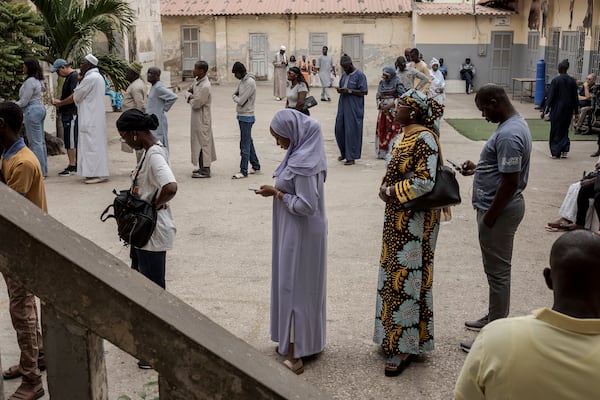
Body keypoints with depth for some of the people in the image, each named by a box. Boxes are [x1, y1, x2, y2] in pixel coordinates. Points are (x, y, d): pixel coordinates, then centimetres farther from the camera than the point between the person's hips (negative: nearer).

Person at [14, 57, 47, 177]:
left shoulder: (30, 81, -15)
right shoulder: (38, 80, 14)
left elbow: (24, 101, -16)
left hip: (32, 111, -10)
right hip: (40, 108, 10)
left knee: (35, 142, -7)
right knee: (41, 141, 11)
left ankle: (40, 171, -5)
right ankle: (43, 169, 14)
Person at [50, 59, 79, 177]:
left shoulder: (74, 77, -13)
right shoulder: (68, 77, 17)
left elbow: (74, 96, -22)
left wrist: (60, 103, -11)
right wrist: (59, 103, 9)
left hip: (71, 114, -10)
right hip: (67, 114, 10)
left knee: (71, 141, -7)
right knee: (69, 140, 12)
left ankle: (72, 166, -3)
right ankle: (73, 164, 17)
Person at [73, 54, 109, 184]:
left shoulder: (90, 78, -17)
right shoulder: (98, 76, 15)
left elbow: (76, 96, -8)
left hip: (90, 119, -10)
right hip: (96, 118, 10)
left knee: (92, 143, -8)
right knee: (96, 143, 11)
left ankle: (97, 174, -9)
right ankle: (99, 172, 15)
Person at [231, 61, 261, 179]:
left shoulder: (250, 82, -19)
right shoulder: (242, 81, 10)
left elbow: (241, 101, -20)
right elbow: (236, 94, 16)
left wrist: (235, 97, -1)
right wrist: (236, 96, -5)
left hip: (247, 117, -9)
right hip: (242, 116, 9)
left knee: (245, 144, -5)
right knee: (248, 142, 15)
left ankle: (243, 171, -2)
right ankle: (256, 167, 24)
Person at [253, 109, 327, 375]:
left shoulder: (302, 162, -26)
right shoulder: (306, 151, 5)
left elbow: (306, 205, -26)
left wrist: (276, 194, -17)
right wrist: (279, 189, 6)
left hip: (299, 235, -10)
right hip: (300, 232, 10)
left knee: (294, 286, 1)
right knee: (303, 286, 19)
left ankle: (295, 354, 12)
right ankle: (305, 342, 34)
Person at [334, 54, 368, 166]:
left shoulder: (359, 75, -8)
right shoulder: (344, 75, 12)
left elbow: (364, 92, -11)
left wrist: (349, 91, -19)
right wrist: (340, 90, -2)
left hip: (354, 108, -7)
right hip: (342, 106, 7)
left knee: (351, 131, -3)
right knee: (339, 129, 9)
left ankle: (351, 157, 5)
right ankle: (344, 153, 28)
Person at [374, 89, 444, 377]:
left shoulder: (424, 140, -19)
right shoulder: (407, 135, 10)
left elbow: (424, 183, -26)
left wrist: (391, 191, -16)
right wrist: (388, 189, 2)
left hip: (414, 222, -10)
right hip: (399, 219, 10)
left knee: (407, 280, -2)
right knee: (396, 276, 16)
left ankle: (406, 347, 9)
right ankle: (395, 338, 29)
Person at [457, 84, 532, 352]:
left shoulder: (508, 134, -25)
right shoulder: (514, 123, 9)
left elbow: (511, 182, -26)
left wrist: (489, 217, -19)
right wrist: (478, 168, 10)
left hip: (500, 210, -10)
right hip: (501, 207, 10)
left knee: (497, 271, -1)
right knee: (496, 268, 21)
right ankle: (495, 317, 36)